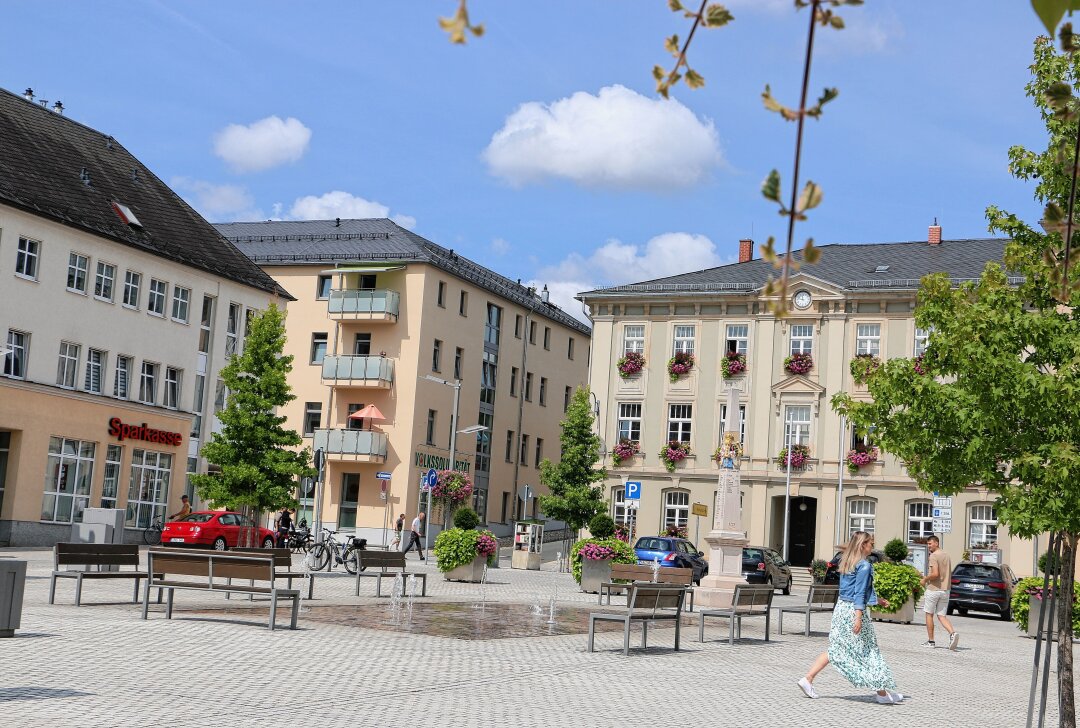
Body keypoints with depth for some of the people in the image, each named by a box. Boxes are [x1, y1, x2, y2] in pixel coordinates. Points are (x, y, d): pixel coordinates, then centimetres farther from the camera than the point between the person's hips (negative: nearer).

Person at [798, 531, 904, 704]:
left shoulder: (847, 563, 14)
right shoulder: (864, 565, -13)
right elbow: (860, 593, -18)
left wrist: (877, 600, 29)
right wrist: (858, 617, -21)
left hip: (841, 607, 8)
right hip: (854, 610, -8)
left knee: (836, 650, 13)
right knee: (869, 652, 2)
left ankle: (807, 679, 5)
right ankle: (882, 693, 11)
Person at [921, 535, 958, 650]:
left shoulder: (934, 556, -13)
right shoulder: (947, 556, 14)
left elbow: (935, 574, -24)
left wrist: (925, 579, -7)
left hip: (933, 589, -7)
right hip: (945, 590, 7)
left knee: (929, 614, 7)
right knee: (941, 616, 7)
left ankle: (930, 641, 10)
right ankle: (953, 633, -18)